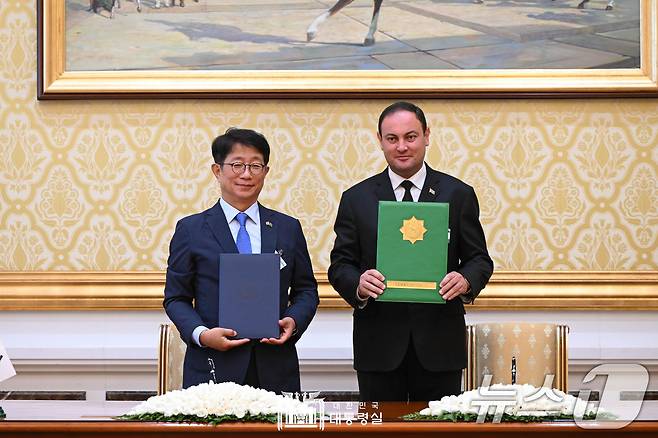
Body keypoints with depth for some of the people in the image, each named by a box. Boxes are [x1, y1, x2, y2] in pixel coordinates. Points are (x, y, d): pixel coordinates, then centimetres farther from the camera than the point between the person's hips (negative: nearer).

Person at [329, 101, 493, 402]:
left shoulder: (458, 195, 5)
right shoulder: (356, 199, 6)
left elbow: (479, 259, 7)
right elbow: (340, 265, 5)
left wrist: (466, 280, -16)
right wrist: (357, 284, -18)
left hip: (439, 343, 0)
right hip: (378, 345, 0)